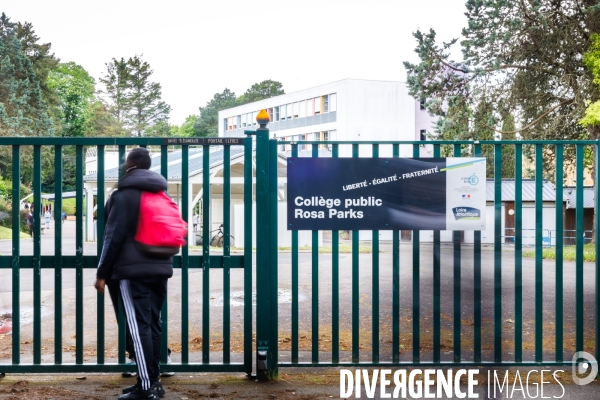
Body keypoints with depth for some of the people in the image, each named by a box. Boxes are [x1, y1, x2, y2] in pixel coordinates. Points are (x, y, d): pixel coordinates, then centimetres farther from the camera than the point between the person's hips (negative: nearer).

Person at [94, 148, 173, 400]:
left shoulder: (124, 194, -4)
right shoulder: (162, 195, 17)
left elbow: (114, 236, -9)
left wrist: (102, 273, -5)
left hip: (133, 270, -7)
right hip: (160, 268, 7)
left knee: (139, 327, -7)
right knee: (153, 325, 10)